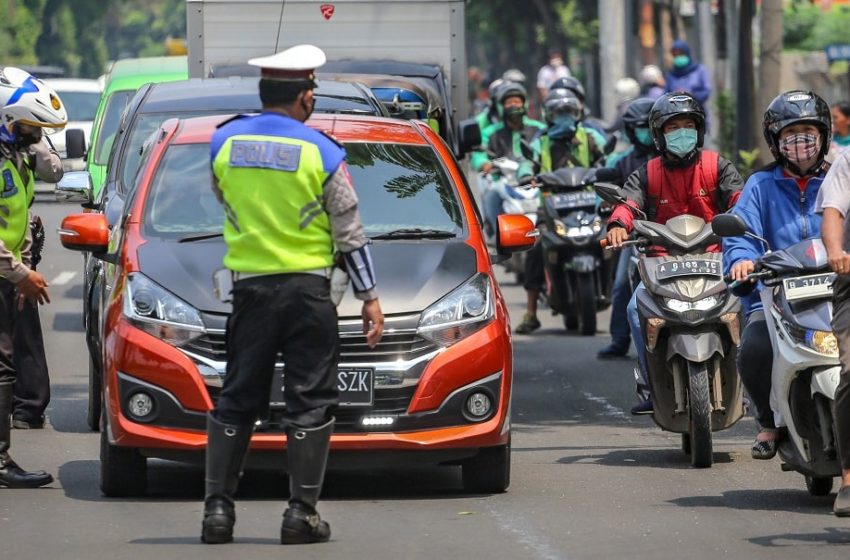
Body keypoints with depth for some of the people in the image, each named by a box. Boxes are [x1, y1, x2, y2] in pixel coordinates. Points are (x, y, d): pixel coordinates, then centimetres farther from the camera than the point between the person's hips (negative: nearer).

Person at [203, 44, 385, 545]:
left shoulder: (224, 142, 1)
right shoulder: (322, 152, -8)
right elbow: (350, 232, -3)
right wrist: (369, 296, 3)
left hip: (249, 285, 3)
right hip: (307, 289, -3)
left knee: (237, 400, 10)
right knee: (311, 403, 2)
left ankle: (218, 505, 4)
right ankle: (302, 512, -2)